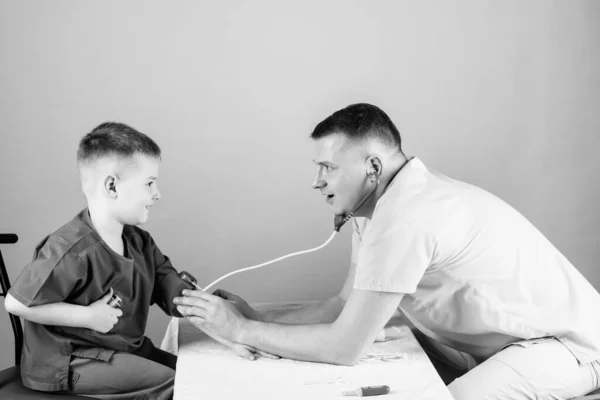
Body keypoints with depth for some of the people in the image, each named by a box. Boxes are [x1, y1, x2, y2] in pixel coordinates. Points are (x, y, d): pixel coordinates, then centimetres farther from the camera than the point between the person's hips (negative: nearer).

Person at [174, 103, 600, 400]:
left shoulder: (402, 219, -29)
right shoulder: (378, 204, 0)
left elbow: (345, 347, -26)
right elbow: (347, 304, 5)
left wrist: (239, 329, -16)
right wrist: (259, 318, -4)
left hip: (565, 342, -8)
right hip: (514, 338, 9)